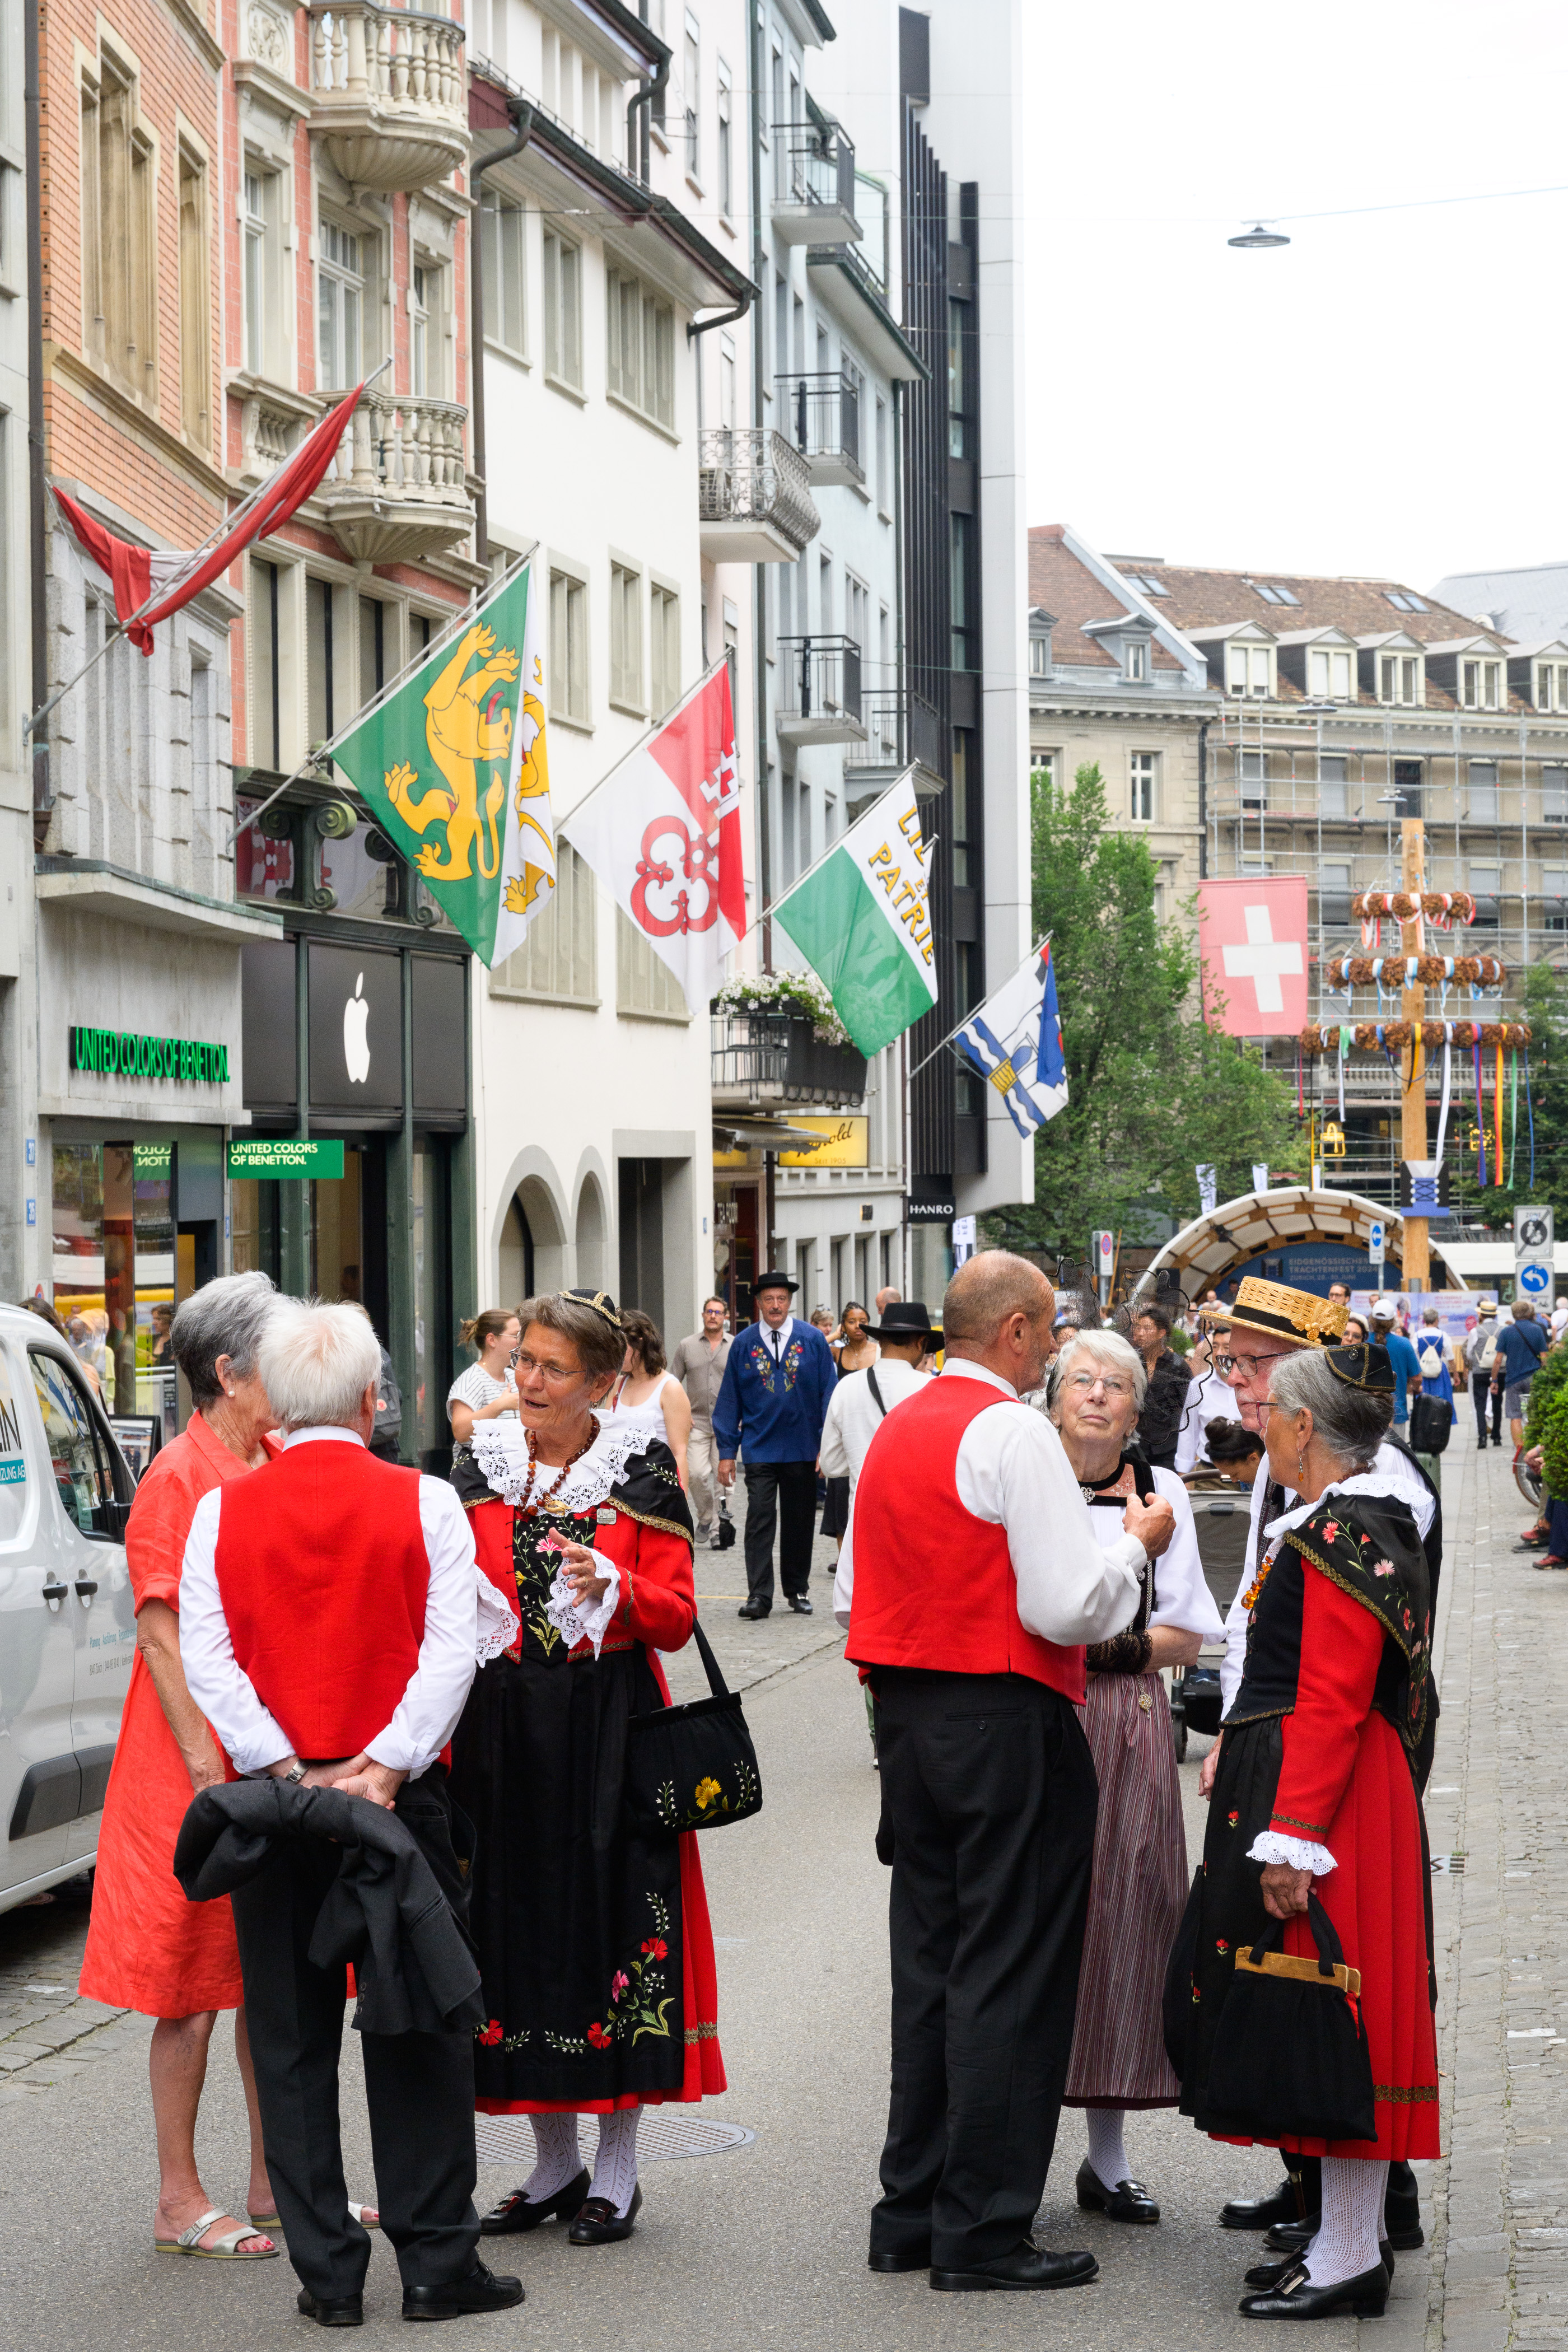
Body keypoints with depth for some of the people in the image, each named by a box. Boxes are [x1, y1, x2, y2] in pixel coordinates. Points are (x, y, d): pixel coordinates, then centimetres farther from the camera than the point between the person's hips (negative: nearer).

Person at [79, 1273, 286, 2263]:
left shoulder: (280, 1470, 10)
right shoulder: (177, 1478, -12)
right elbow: (160, 1632, -16)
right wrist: (207, 1765, -20)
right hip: (198, 1762, -7)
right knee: (197, 1982, 0)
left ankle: (277, 2185, 22)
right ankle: (181, 2203, 8)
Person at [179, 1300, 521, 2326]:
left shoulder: (222, 1511, 0)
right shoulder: (424, 1503, -4)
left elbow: (209, 1658, -8)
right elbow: (451, 1651, -12)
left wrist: (289, 1774, -11)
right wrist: (381, 1769, -14)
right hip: (401, 1795, -1)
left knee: (293, 2038, 9)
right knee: (419, 2023, 8)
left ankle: (327, 2271, 10)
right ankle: (437, 2260, 10)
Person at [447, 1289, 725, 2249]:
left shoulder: (643, 1476, -1)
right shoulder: (482, 1475, 7)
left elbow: (677, 1618, -4)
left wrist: (610, 1585, -22)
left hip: (611, 1728, -3)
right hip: (505, 1728, 3)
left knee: (614, 1920, -3)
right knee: (520, 1925, 5)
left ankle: (617, 2172, 8)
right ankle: (556, 2163, 19)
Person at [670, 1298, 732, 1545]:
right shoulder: (687, 1346, 7)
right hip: (697, 1423, 0)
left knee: (723, 1477, -2)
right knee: (696, 1473, -12)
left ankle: (719, 1530, 6)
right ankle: (705, 1518, 12)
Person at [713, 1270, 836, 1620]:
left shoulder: (813, 1340, 0)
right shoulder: (744, 1344, 2)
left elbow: (828, 1393, 2)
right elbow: (729, 1400, 5)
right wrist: (727, 1452, 0)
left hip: (803, 1449, 1)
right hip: (760, 1448, -1)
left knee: (799, 1522, 9)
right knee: (759, 1522, -8)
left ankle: (797, 1591, 22)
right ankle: (759, 1596, -10)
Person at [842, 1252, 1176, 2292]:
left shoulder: (895, 1430, 12)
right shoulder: (1015, 1433, -15)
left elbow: (855, 1584, 19)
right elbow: (1072, 1608, -20)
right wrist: (1137, 1543, -3)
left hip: (907, 1715, 9)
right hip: (1007, 1722, -9)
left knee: (928, 1961, 15)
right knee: (1008, 1972, -2)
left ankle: (912, 2210, 21)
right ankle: (984, 2233, 1)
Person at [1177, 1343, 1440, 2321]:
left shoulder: (1341, 1534, -18)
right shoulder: (1367, 1521, 14)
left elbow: (1331, 1704, -23)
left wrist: (1292, 1838, -23)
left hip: (1324, 1795, -11)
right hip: (1361, 1791, 11)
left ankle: (1351, 2259, 2)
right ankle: (1354, 2234, 22)